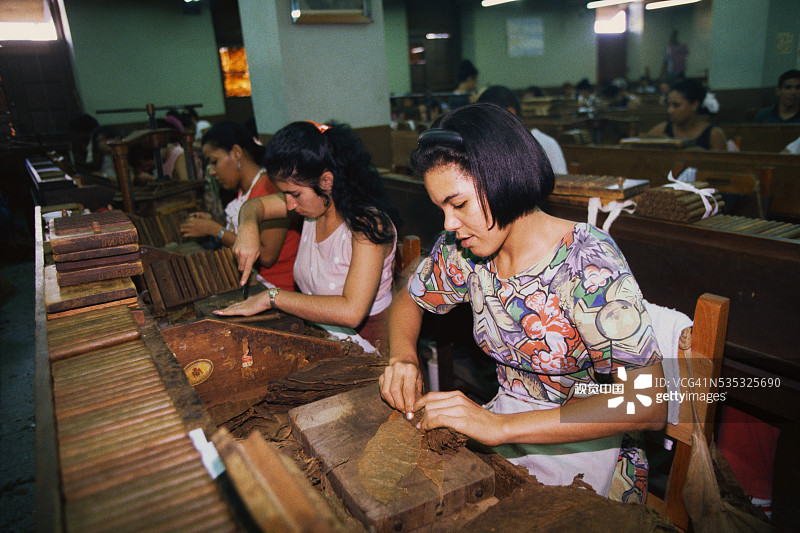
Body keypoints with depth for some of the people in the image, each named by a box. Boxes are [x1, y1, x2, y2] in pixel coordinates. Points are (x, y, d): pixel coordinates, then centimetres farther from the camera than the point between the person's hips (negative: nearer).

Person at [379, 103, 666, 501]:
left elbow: (648, 403, -29)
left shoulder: (588, 262, -24)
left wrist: (502, 427, -34)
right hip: (504, 418, 5)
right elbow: (409, 300, 10)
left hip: (580, 444, -4)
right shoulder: (462, 250, -8)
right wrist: (403, 356, -12)